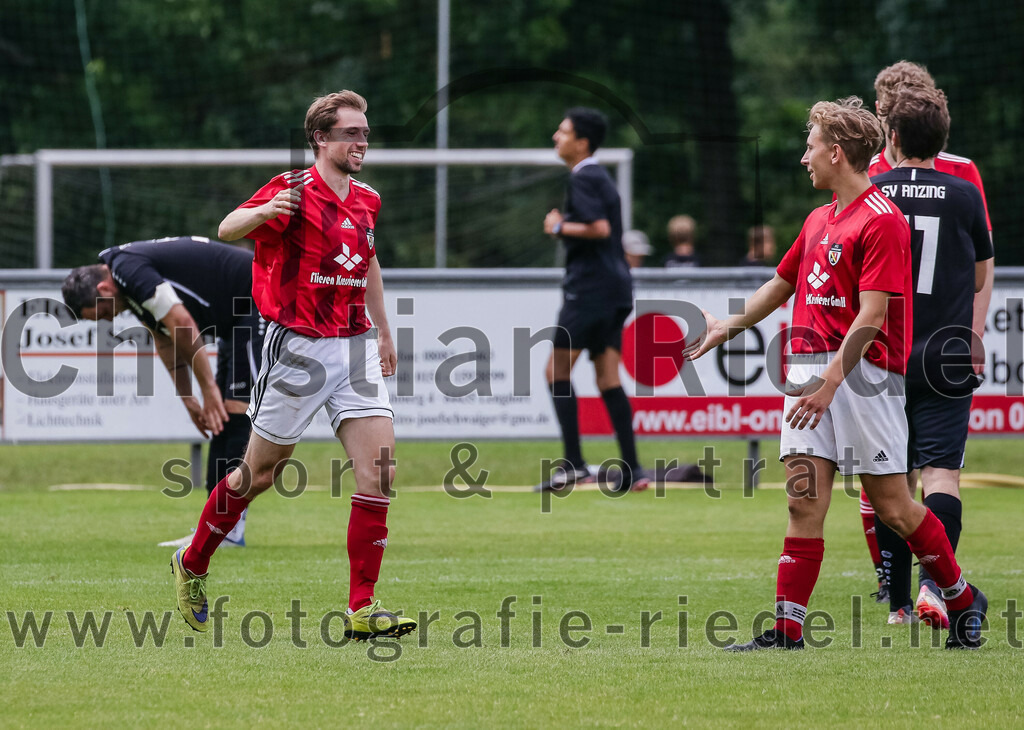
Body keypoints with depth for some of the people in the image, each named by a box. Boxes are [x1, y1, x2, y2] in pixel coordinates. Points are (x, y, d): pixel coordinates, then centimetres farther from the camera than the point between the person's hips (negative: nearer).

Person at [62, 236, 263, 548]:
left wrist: (209, 388, -18)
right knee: (223, 417, 9)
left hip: (258, 306, -11)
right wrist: (188, 399, 16)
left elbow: (182, 326, -23)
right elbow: (165, 340, 19)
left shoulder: (128, 270, -20)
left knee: (236, 412, -13)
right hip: (235, 320, 11)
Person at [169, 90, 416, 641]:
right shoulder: (294, 192, -11)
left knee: (378, 467, -9)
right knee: (259, 473, 6)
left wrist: (383, 330, 33)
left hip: (354, 347, 6)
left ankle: (362, 610, -7)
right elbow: (227, 229, -26)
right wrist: (263, 211, -47)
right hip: (297, 346, -6)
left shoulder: (365, 200, 11)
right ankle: (191, 565, 30)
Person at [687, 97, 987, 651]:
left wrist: (830, 384, -22)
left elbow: (871, 317, -17)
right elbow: (783, 284, 33)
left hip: (863, 373, -7)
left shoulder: (881, 220, -10)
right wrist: (728, 327, 41)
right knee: (804, 499, -2)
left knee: (891, 505, -2)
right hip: (808, 371, 7)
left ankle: (962, 600, 18)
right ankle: (787, 630, -6)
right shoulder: (819, 221, 16)